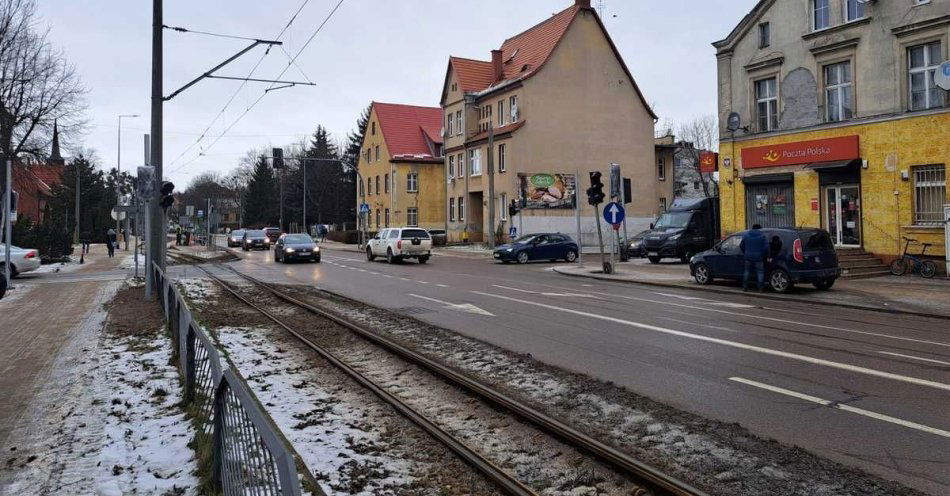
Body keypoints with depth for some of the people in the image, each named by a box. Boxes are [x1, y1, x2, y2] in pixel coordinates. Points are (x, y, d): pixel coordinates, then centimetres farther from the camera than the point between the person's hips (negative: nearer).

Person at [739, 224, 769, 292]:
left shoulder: (746, 235, 6)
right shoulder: (762, 236, -2)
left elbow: (741, 246, 9)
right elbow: (766, 247, -7)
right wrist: (765, 256, 5)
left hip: (748, 257, 3)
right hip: (758, 258, -3)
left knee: (747, 271, 14)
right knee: (760, 272, 3)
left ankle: (745, 287, 14)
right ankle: (761, 288, -2)